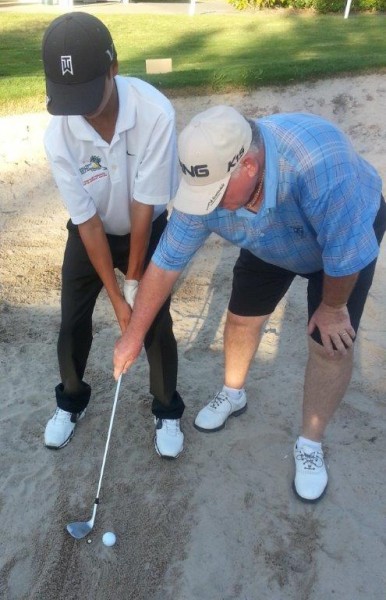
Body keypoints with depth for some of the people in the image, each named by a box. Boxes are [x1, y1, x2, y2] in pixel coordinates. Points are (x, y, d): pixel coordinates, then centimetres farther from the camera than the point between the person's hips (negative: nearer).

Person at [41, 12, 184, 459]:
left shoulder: (155, 112, -32)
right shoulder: (58, 135, -25)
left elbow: (144, 206, -25)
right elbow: (87, 220, -21)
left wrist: (134, 279, -16)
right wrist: (115, 297, -18)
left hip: (147, 231, -1)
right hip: (89, 234, 2)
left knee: (157, 324, 1)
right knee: (73, 322, 7)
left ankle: (166, 410, 26)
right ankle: (71, 400, 35)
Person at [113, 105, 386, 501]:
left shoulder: (319, 162, -47)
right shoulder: (206, 183, -30)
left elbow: (346, 250, -33)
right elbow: (166, 262, -20)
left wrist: (332, 308, -17)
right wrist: (134, 335, -15)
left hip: (349, 230, -3)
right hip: (271, 240, 4)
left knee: (330, 344, -5)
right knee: (242, 319, 6)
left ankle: (310, 443, 17)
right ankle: (233, 394, 36)